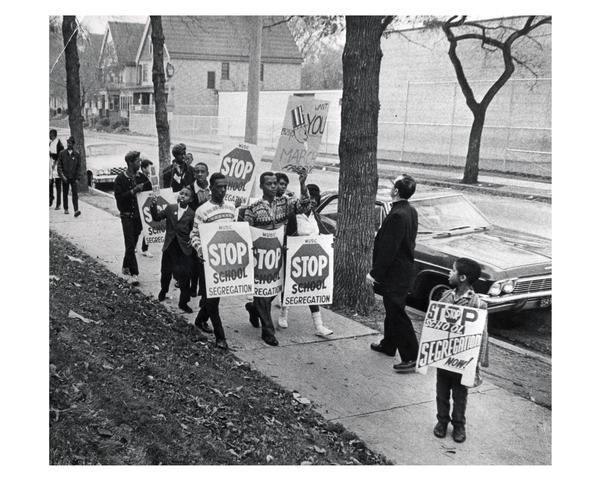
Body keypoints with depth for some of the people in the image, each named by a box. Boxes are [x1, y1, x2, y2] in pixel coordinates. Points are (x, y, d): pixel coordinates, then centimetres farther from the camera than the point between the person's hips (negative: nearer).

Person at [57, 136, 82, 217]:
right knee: (65, 194, 10)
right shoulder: (62, 154, 1)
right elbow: (59, 166, 1)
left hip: (74, 178, -1)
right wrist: (62, 175, -11)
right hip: (65, 178, 1)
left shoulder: (77, 154, 1)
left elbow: (79, 167, 3)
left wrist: (77, 178, -4)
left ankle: (76, 210, -16)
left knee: (75, 194, -9)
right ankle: (66, 209, 24)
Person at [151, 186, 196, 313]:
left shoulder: (192, 214, -4)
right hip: (169, 246, 3)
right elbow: (157, 217, 0)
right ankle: (163, 291, 46)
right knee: (166, 272, 18)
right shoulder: (170, 208, 3)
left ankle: (183, 302, 12)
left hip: (184, 249, -2)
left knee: (184, 276, -2)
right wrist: (154, 207, -15)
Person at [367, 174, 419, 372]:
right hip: (405, 268, 10)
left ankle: (412, 357, -1)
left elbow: (388, 249, -24)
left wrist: (375, 273, -18)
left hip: (395, 273, -10)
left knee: (396, 313, -4)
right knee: (392, 309, 22)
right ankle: (388, 345, 38)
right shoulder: (411, 211, 6)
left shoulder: (397, 216, -24)